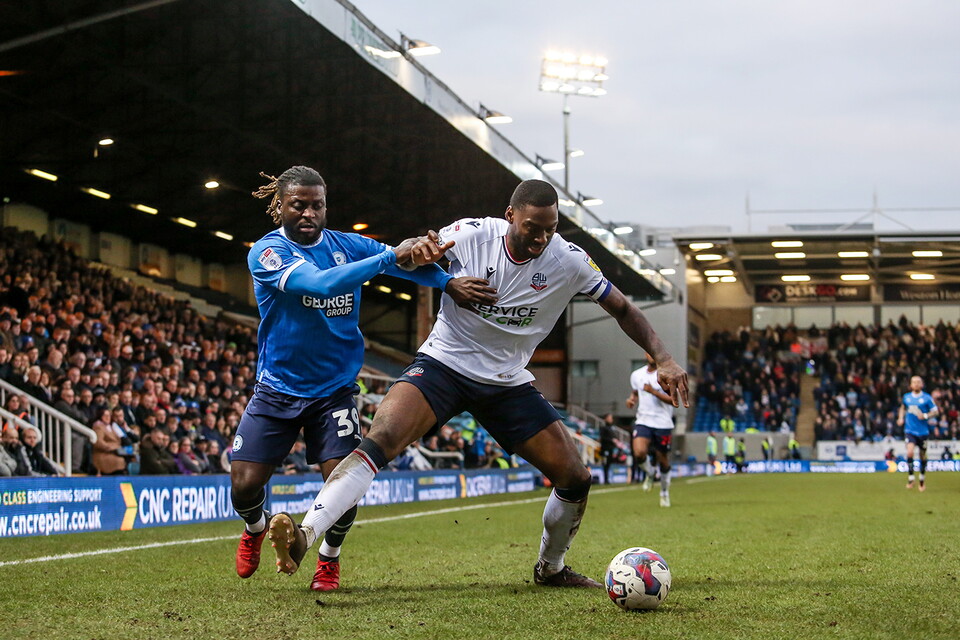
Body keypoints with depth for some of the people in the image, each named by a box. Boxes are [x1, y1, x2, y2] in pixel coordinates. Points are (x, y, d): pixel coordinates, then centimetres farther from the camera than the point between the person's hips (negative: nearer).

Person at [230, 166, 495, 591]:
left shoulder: (346, 245, -1)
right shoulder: (267, 252, -15)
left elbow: (409, 260, -1)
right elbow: (321, 283, -31)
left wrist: (449, 282, -22)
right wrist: (392, 257, -37)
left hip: (334, 389, 2)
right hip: (277, 388, -2)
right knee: (244, 484, -8)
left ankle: (329, 557, 18)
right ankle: (255, 527, 30)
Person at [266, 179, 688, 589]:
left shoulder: (568, 261, -9)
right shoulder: (472, 234, -14)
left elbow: (622, 309, 2)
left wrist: (664, 359, -10)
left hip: (508, 382, 3)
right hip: (444, 364, -3)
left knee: (575, 478, -1)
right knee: (380, 440, -29)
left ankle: (551, 568, 25)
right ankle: (303, 536, -38)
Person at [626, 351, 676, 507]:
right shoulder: (636, 375, 8)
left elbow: (673, 400, -12)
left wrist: (653, 392, -23)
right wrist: (631, 399, 3)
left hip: (663, 424, -2)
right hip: (643, 422, 2)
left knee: (663, 461, 6)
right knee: (639, 453, -23)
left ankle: (664, 492, 28)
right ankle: (649, 473, 9)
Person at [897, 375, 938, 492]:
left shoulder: (927, 398, -4)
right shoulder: (906, 397, 6)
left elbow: (935, 411, -1)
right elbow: (903, 407, 25)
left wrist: (925, 416, -18)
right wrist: (901, 418, 9)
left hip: (923, 431, -1)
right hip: (910, 430, 1)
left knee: (923, 456, 8)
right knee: (910, 452, -20)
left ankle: (922, 481, 28)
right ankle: (910, 479, -9)